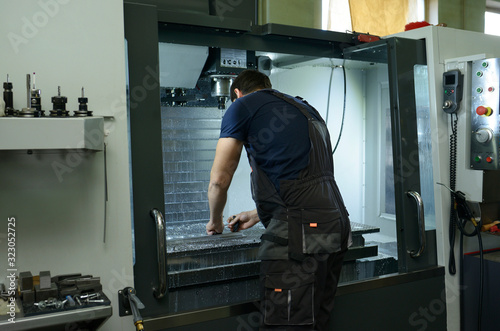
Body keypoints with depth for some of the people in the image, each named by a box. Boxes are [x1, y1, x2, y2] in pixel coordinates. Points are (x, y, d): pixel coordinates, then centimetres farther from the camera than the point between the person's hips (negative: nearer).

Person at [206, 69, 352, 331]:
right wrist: (255, 216, 41)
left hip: (300, 231, -9)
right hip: (334, 222, 9)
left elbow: (219, 180, 2)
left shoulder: (242, 105, 4)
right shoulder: (304, 108, 28)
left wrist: (214, 222, 21)